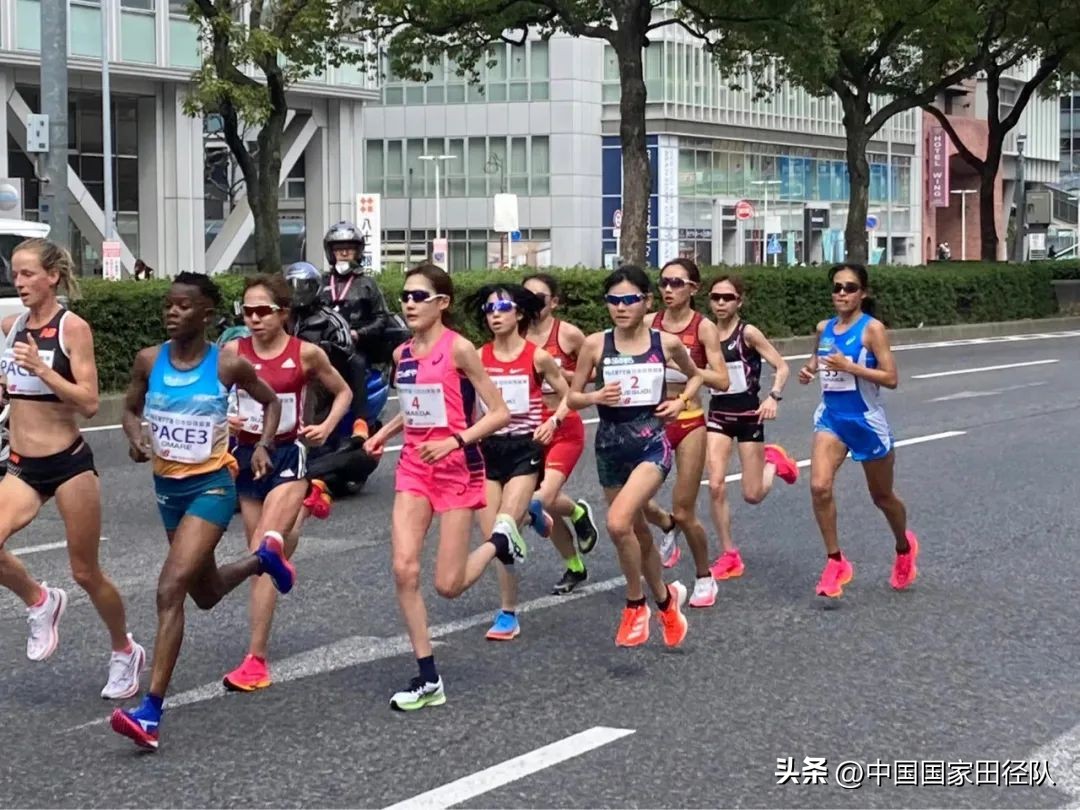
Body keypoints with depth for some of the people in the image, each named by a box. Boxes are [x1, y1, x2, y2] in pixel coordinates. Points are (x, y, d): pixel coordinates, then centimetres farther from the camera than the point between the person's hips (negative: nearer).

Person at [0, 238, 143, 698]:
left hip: (68, 463, -5)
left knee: (86, 573, 4)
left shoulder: (73, 328, -11)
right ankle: (40, 601, 9)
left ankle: (125, 652, 28)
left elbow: (90, 404, -17)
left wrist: (42, 369, -26)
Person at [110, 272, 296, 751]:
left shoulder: (228, 365, -11)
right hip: (168, 486, 6)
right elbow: (131, 408, 13)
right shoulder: (149, 361, -3)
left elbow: (270, 402, 7)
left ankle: (151, 712, -21)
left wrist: (263, 445, -9)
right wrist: (136, 438, -8)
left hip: (212, 486, -6)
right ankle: (264, 557, 55)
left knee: (170, 590, -20)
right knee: (205, 594, 22)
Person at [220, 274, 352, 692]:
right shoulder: (234, 351, -1)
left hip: (287, 457, -4)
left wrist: (326, 426, -7)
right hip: (246, 454, 4)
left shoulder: (306, 354, -5)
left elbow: (343, 392, 10)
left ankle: (256, 660, -13)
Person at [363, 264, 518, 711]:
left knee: (448, 585, -3)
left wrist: (454, 442, -23)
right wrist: (384, 432, 8)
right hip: (413, 467, 5)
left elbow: (499, 413, -12)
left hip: (457, 468, -5)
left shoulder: (459, 349, -12)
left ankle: (498, 542, 29)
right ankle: (428, 679, 1)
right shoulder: (402, 354, 6)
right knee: (404, 570, -9)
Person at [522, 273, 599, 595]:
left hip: (565, 427, -4)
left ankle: (579, 512, 13)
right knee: (546, 505, 11)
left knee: (544, 498, -23)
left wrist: (562, 373, -13)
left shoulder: (568, 334, -8)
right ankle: (574, 567, 33)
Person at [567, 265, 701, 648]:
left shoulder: (666, 343, -3)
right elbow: (572, 397, 4)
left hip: (651, 444, -3)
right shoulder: (595, 344, -3)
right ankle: (666, 598, 42)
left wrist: (681, 401, -1)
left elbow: (695, 375, 17)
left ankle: (635, 605, -3)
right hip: (610, 445, 3)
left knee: (618, 522, -24)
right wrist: (596, 396, -16)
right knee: (638, 530, 16)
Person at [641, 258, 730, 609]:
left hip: (688, 423, -3)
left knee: (684, 512, 0)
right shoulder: (649, 324, 2)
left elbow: (721, 380, -13)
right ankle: (667, 527, 34)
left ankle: (704, 578, 23)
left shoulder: (704, 328, -7)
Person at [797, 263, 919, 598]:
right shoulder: (824, 328, 4)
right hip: (831, 417, 4)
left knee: (882, 497, 13)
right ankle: (835, 562, -3)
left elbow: (891, 378, -16)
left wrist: (849, 366, -25)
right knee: (819, 487, -18)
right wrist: (809, 370, 1)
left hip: (866, 420, -4)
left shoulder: (872, 328, -12)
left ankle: (905, 546, 43)